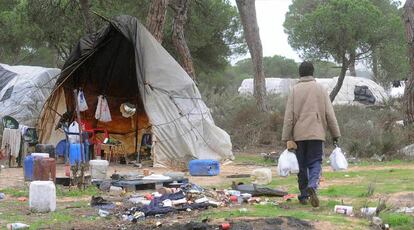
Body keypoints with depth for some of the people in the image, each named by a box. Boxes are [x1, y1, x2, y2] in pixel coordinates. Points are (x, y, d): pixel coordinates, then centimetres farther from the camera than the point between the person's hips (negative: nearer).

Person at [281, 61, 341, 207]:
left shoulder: (295, 90, 2)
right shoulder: (320, 89, 4)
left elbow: (289, 116, -2)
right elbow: (330, 114, 2)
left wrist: (287, 138, 0)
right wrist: (335, 134, 7)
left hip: (299, 135, 1)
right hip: (316, 133, 0)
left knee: (301, 166, 10)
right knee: (315, 163, 1)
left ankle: (304, 196, 14)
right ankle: (312, 186, -25)